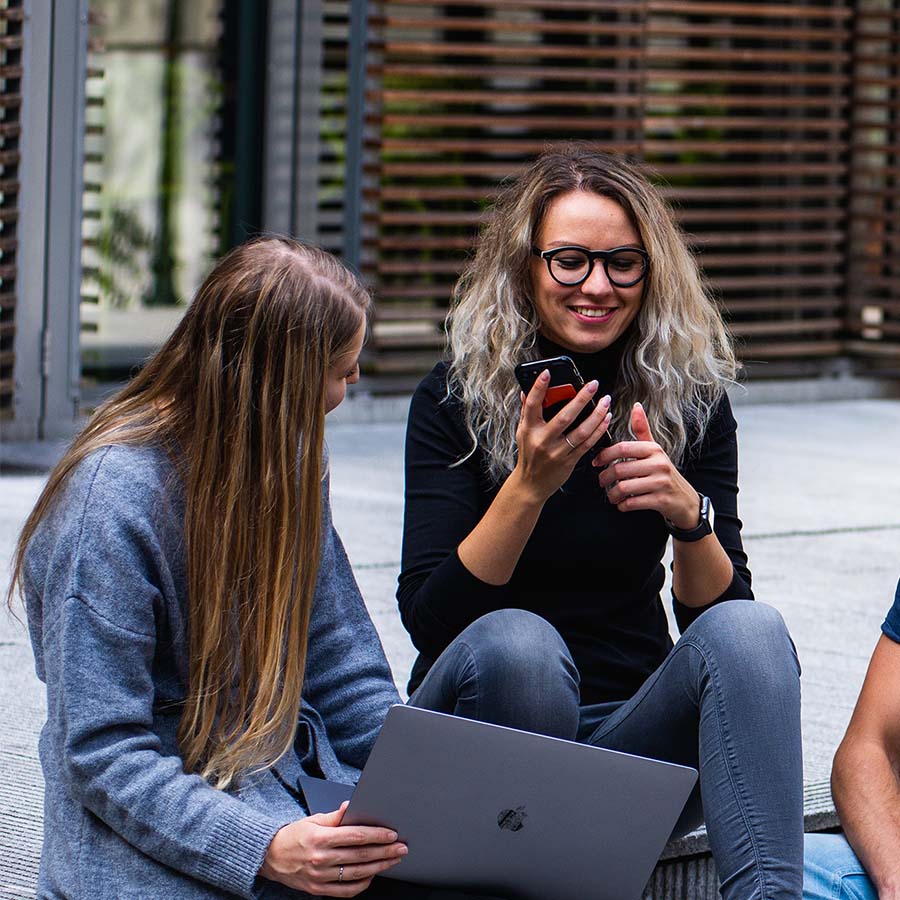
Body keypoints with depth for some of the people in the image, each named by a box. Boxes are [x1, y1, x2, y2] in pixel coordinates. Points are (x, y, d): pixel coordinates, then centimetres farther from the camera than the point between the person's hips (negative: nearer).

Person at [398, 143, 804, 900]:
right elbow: (427, 618, -13)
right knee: (511, 643, -35)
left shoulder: (691, 400, 2)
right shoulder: (455, 398, -5)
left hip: (633, 733, 2)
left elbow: (716, 613, -2)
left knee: (752, 631, -27)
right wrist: (528, 487, -26)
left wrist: (689, 515, -22)